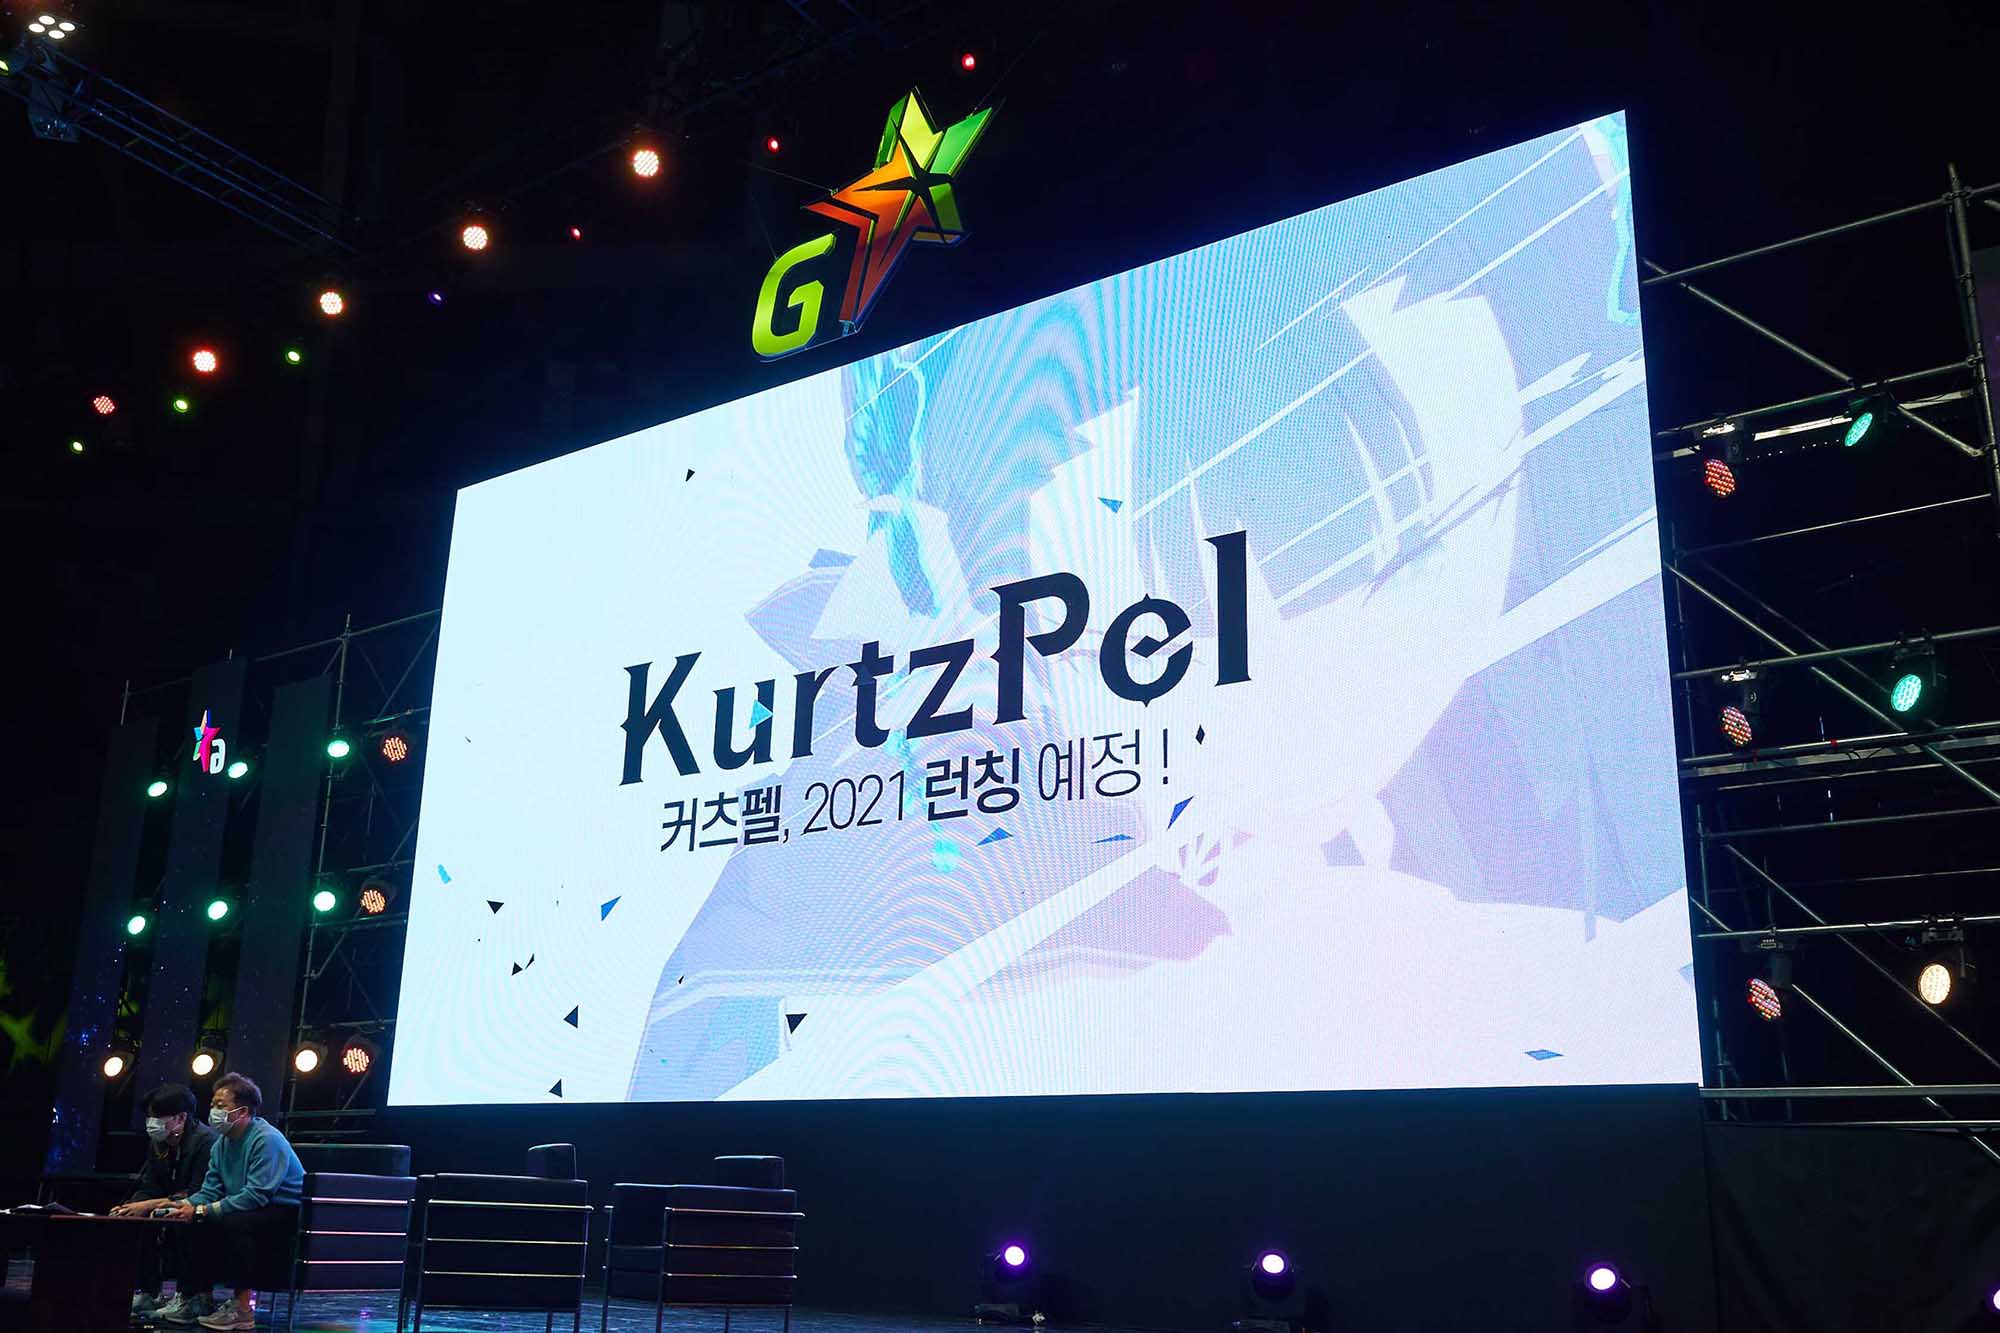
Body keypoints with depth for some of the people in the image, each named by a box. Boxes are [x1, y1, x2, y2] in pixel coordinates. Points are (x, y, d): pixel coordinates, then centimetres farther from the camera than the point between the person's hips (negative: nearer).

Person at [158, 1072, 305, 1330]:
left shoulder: (267, 1140, -20)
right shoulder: (222, 1143, 9)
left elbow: (255, 1195, -27)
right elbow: (210, 1191, 7)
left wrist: (201, 1211, -26)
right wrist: (185, 1205, -15)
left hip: (287, 1214, -9)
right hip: (252, 1212, 9)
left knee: (232, 1223, -31)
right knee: (197, 1225, -2)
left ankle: (242, 1309, -25)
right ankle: (198, 1297, 6)